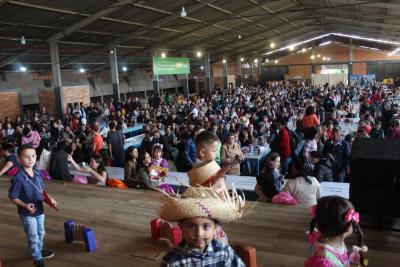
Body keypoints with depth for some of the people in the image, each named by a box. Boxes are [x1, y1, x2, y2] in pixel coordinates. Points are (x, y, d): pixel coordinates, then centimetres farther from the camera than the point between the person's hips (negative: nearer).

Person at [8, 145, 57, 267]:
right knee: (33, 237, 11)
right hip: (27, 213, -6)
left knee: (41, 233, 25)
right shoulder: (19, 178, -26)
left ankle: (39, 250, 50)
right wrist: (25, 205, -30)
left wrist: (50, 198, -7)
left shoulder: (38, 173, -6)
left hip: (39, 209, 6)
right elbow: (12, 197, -18)